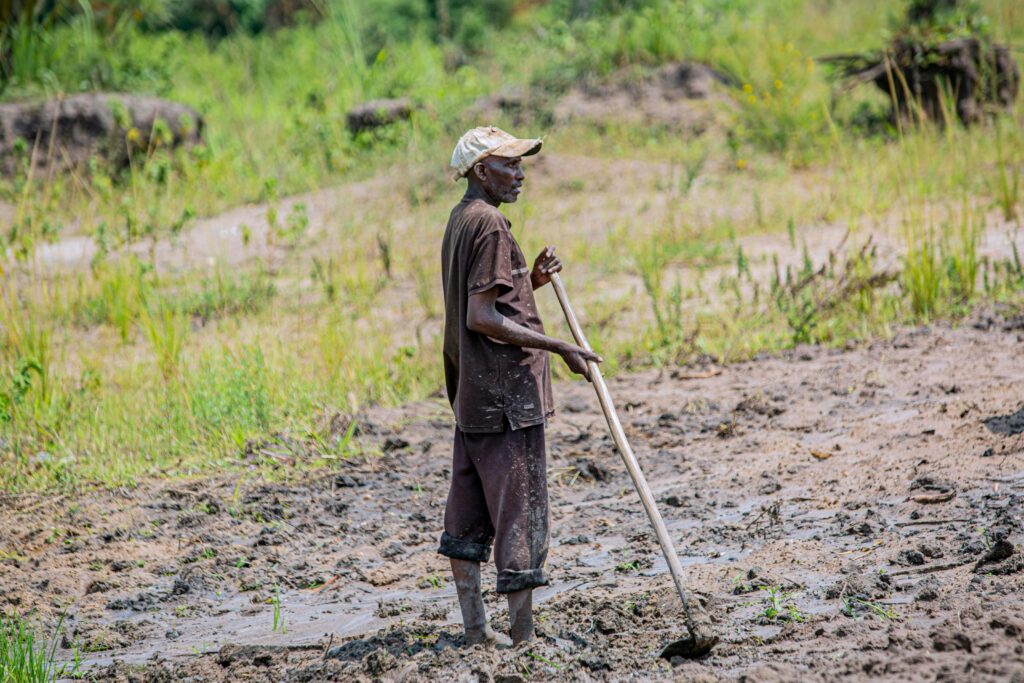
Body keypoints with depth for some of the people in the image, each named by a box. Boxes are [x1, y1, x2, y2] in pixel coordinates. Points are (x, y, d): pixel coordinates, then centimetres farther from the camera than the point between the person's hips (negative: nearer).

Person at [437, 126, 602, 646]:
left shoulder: (460, 221, 15)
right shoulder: (489, 223, -15)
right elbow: (482, 318, -22)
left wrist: (532, 281, 6)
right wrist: (559, 347, -19)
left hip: (470, 392, 10)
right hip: (507, 395, -10)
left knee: (468, 517, 12)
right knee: (521, 511, -5)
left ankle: (475, 629, 18)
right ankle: (523, 636, -3)